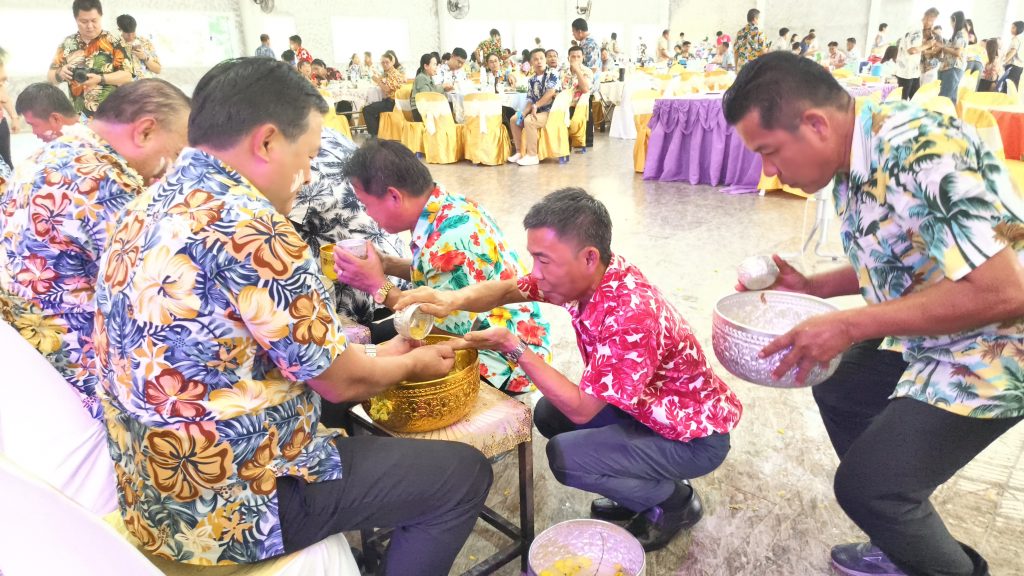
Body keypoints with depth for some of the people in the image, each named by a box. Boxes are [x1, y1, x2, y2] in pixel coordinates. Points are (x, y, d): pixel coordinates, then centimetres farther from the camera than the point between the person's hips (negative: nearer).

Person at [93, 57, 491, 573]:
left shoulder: (150, 208, 3)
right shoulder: (249, 228, -26)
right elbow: (341, 382, -16)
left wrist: (377, 353, 12)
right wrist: (413, 363, 4)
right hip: (229, 504, -9)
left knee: (351, 423, 29)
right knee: (463, 472, 1)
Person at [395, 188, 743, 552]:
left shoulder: (631, 316, -36)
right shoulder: (589, 273, -12)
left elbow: (581, 409, -28)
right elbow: (508, 289, -1)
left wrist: (514, 349, -25)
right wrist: (454, 299, -21)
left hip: (695, 433, -8)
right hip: (646, 408, 8)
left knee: (565, 456, -20)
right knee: (549, 414, 4)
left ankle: (673, 502, 5)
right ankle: (643, 485, 16)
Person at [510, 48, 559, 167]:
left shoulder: (552, 75, -9)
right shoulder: (531, 80, 10)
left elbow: (550, 94, -21)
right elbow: (530, 100, 8)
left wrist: (535, 106, -15)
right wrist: (523, 113, -11)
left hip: (551, 112, -8)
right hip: (537, 111, 8)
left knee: (529, 121, -29)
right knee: (515, 120, 3)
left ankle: (532, 156, -25)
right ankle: (520, 152, 4)